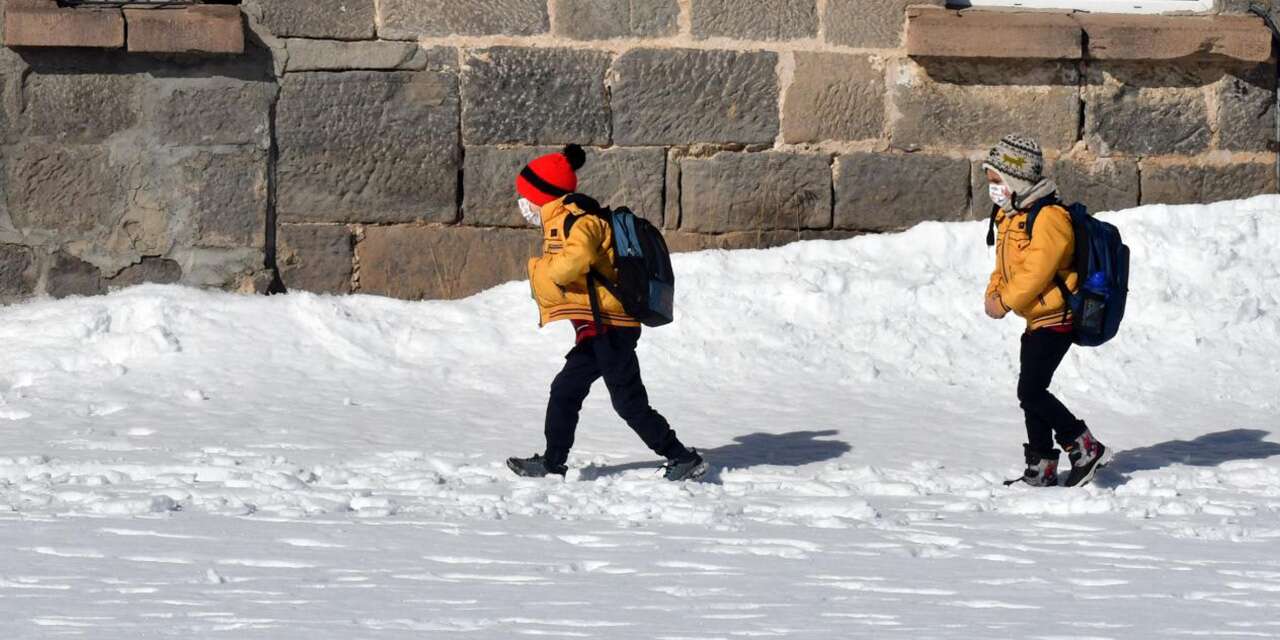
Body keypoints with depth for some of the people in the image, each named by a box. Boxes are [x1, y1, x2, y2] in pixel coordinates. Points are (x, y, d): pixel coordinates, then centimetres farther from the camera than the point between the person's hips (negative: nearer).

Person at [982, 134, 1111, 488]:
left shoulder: (1049, 218, -20)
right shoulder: (1011, 217, 12)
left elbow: (1036, 272, -24)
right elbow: (1004, 264, 17)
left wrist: (1007, 302, -15)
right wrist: (993, 294, -2)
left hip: (1055, 319, -10)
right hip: (1036, 320, 10)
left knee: (1031, 391, -16)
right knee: (1032, 393, 12)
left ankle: (1085, 448, -6)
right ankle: (1041, 468, 19)